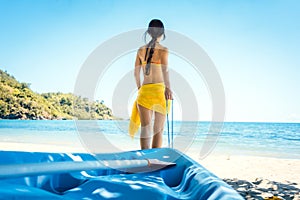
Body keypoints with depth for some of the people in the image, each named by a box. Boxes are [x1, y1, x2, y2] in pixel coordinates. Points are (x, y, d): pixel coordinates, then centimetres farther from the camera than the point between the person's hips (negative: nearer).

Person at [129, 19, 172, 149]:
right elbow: (164, 69, -17)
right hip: (159, 90, -3)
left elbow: (136, 72, 9)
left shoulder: (141, 50, 9)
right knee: (158, 129, 6)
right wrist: (168, 88, -20)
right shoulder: (163, 50, -3)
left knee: (145, 128, 5)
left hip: (144, 91, 3)